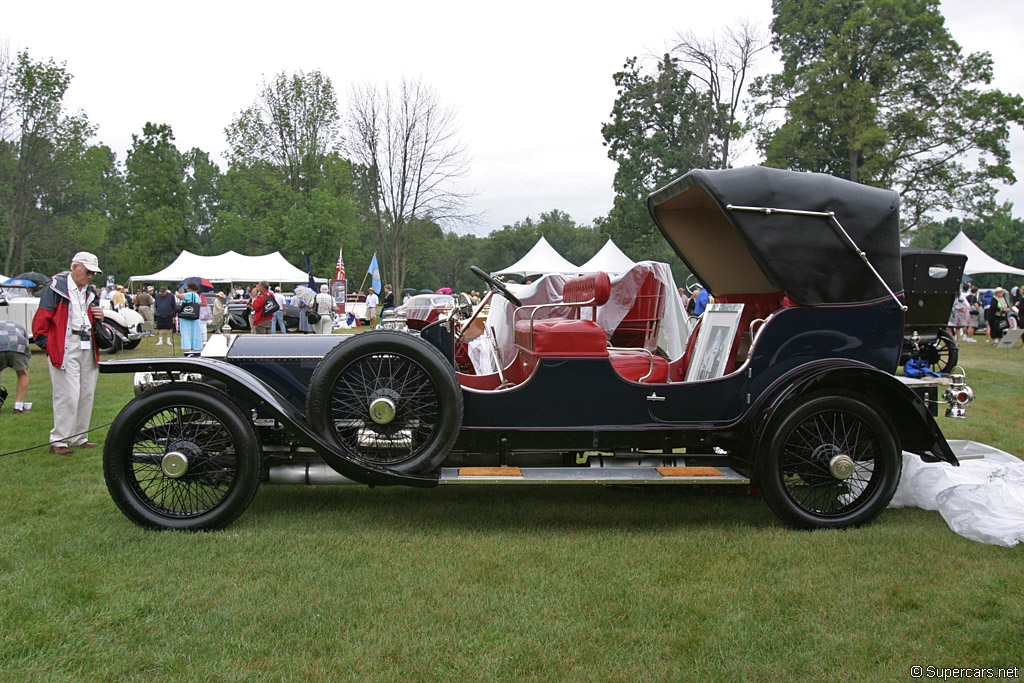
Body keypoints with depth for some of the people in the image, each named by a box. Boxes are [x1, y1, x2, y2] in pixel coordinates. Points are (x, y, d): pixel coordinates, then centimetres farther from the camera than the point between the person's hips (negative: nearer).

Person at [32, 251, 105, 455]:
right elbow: (41, 319, -5)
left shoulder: (91, 291, 18)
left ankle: (79, 437, 19)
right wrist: (47, 345, -7)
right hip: (65, 348, -7)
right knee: (68, 396, -9)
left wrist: (100, 317, 5)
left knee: (86, 394, 9)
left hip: (88, 347, 7)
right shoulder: (57, 286, -3)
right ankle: (58, 441, -2)